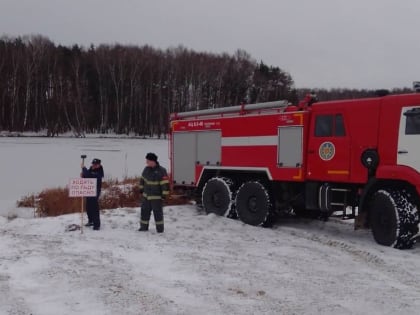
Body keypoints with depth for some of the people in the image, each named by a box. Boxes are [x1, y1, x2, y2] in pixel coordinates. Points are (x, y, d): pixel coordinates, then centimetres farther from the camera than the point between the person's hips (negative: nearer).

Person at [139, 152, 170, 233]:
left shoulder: (161, 171, -18)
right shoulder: (146, 169, 3)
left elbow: (165, 183, -18)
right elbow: (142, 179, 19)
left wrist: (164, 194, -18)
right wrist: (141, 188, 21)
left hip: (156, 197, -7)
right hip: (146, 196, 7)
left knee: (158, 213, 0)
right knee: (144, 211, 12)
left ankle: (160, 229, 12)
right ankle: (144, 227, 26)